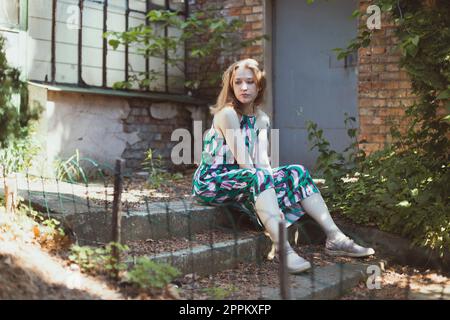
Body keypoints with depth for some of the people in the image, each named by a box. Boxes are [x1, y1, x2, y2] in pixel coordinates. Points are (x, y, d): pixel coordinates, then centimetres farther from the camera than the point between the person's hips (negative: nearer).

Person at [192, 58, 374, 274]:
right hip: (212, 181, -7)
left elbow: (262, 160, -6)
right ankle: (283, 249, -44)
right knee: (259, 177, -36)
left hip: (246, 180, 7)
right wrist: (265, 183, -25)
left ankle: (335, 238, -14)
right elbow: (243, 160, -21)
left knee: (296, 173, -7)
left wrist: (272, 200, -20)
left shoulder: (262, 119, 8)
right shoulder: (227, 113, -15)